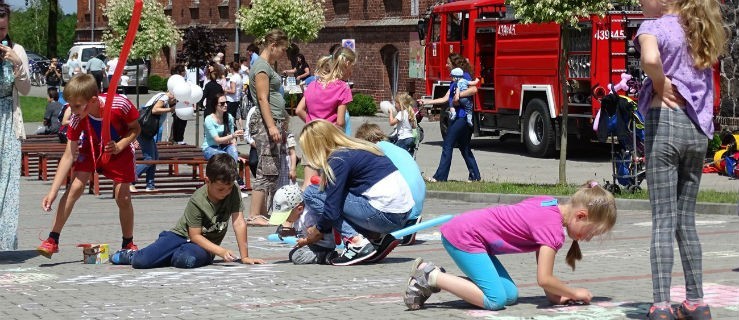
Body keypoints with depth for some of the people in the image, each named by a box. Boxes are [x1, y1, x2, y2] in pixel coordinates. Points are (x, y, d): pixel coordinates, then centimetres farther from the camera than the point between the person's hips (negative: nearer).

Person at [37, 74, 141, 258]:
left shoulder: (120, 105, -34)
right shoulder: (77, 119, -27)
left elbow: (135, 129, -13)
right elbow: (68, 156, -23)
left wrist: (119, 146, -32)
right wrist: (53, 192, -27)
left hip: (119, 150, -1)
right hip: (91, 149, 1)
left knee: (123, 198, -7)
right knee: (74, 188, -16)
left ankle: (128, 244, 15)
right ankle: (53, 240, -10)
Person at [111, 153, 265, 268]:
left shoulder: (233, 191, -10)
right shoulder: (197, 201, -19)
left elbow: (239, 223, -10)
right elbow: (195, 235, -18)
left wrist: (244, 257, -15)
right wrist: (221, 251, -27)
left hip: (204, 246, 2)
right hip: (181, 236, -2)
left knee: (189, 260, -38)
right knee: (140, 262, -22)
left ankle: (174, 256, -1)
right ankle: (130, 255, 16)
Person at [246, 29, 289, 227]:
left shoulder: (268, 66, 21)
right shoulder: (261, 66, -10)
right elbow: (263, 99, -17)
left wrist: (279, 127, 25)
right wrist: (272, 126, -23)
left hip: (273, 123, 10)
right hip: (266, 123, -10)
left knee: (272, 171, 8)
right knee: (267, 170, -11)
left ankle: (261, 213, 9)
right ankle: (254, 215, -12)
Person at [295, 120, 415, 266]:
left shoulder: (339, 160, -10)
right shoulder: (358, 148, 17)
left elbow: (332, 209, -13)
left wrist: (317, 231, 6)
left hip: (385, 215, -9)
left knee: (312, 193, -3)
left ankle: (357, 243, -10)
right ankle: (378, 239, 11)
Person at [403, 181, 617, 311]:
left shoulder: (550, 205, 8)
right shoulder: (553, 228, -19)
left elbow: (540, 257, 12)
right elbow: (544, 278, -23)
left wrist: (553, 294, 3)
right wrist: (574, 293, -8)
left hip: (467, 229, 10)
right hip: (462, 237, -10)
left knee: (510, 295, 2)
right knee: (495, 299, -19)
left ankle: (433, 275, 6)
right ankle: (431, 276, -10)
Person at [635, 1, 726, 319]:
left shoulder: (654, 27, -6)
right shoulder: (700, 31, 16)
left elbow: (650, 59, -28)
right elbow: (706, 77, 11)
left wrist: (660, 84, -11)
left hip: (665, 122, -6)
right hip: (698, 129, 6)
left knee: (663, 220, -7)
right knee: (686, 219, 14)